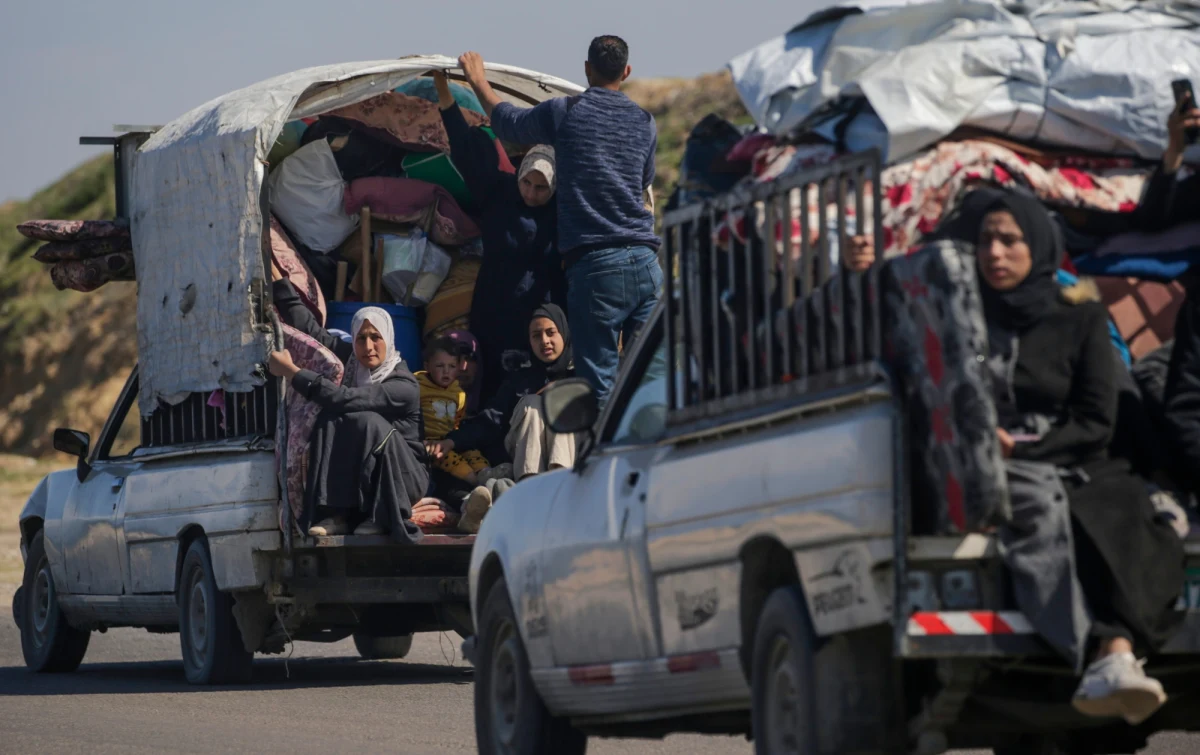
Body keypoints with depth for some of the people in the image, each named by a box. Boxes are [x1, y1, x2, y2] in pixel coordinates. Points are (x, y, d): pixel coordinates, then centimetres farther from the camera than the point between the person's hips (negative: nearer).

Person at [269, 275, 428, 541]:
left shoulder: (404, 385, -18)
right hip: (353, 478, 5)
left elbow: (345, 398, -30)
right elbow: (309, 328, -4)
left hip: (403, 477, -5)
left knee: (367, 421, -32)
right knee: (329, 419, -22)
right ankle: (335, 514, -29)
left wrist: (293, 372, -28)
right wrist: (277, 279, -8)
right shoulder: (348, 360, 1)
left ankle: (381, 516, -23)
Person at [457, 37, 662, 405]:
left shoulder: (565, 113, 1)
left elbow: (506, 121, 17)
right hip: (645, 261, 3)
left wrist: (478, 80, 35)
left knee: (599, 381, -3)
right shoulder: (645, 122, 12)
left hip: (595, 266, -3)